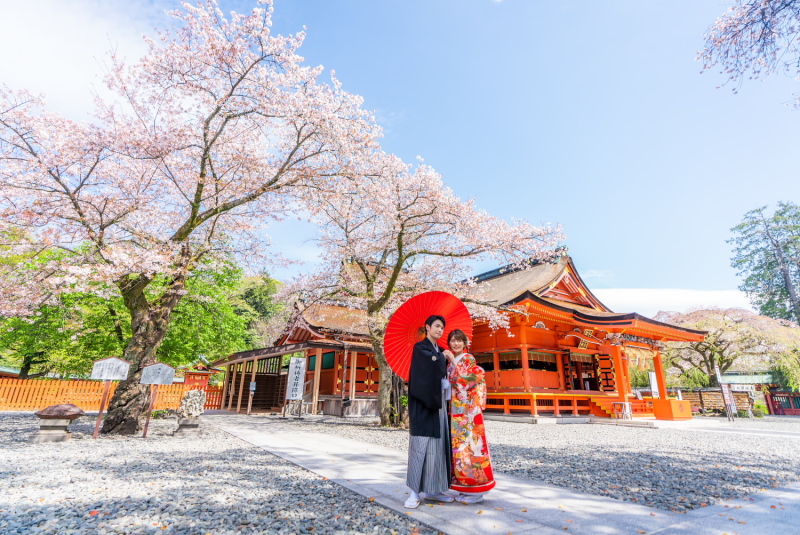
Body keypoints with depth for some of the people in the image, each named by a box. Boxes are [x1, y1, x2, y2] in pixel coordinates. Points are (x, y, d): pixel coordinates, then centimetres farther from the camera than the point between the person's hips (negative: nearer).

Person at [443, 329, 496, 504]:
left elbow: (463, 380, -18)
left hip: (467, 410, -7)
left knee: (468, 445, -4)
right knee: (458, 446, 9)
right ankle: (466, 488, 20)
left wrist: (453, 361, -17)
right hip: (455, 411, 8)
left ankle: (476, 491, 7)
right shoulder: (451, 362, 15)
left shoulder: (468, 359, -6)